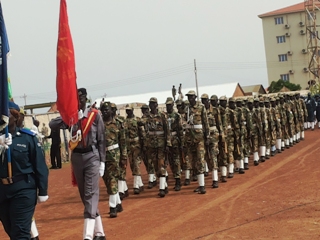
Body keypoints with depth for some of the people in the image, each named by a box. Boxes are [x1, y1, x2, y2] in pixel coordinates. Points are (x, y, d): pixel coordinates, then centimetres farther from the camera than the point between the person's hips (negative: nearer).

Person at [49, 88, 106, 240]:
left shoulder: (95, 115, -3)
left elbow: (101, 139, -1)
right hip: (76, 157, 4)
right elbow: (52, 125, -7)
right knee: (84, 196, 10)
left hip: (92, 156, -4)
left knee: (91, 194, -11)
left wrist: (102, 161, -5)